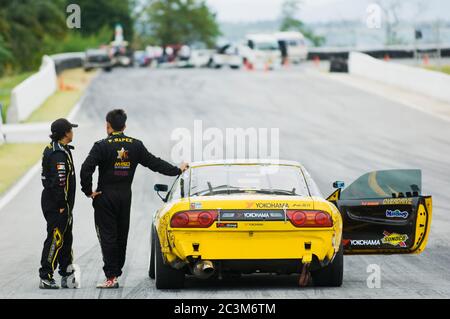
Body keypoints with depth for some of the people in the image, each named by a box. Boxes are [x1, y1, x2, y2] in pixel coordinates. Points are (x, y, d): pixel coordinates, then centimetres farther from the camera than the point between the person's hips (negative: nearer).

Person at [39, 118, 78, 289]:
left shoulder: (52, 149, 14)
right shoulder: (59, 154, -20)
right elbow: (59, 182, -24)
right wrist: (61, 205, -20)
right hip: (57, 204, -11)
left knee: (66, 239, 16)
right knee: (56, 239, -8)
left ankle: (66, 274, 23)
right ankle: (45, 278, -6)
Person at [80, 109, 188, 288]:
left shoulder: (102, 146, -11)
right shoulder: (135, 145, 2)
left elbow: (86, 169, -20)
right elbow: (154, 163, 9)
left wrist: (88, 191, -9)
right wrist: (177, 170, 20)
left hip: (105, 197, -4)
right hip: (125, 197, 4)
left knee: (107, 237, -3)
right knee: (121, 236, 14)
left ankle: (111, 277, -8)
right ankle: (116, 272, 20)